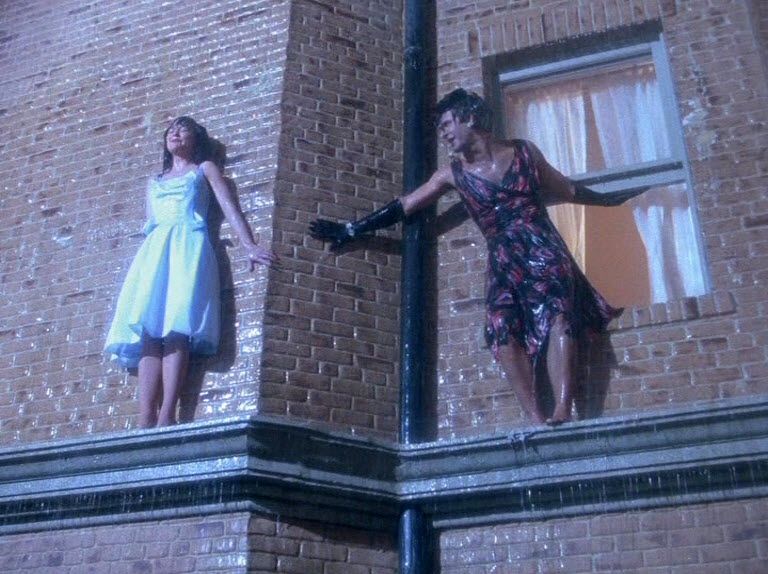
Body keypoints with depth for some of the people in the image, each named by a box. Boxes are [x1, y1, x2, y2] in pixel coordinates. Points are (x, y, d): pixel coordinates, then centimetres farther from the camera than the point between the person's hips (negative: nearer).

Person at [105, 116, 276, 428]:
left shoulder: (204, 169, 20)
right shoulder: (154, 182, 32)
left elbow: (229, 205, 6)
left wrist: (249, 244, -8)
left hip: (188, 245, -4)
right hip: (155, 250, 4)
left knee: (176, 326, -22)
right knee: (149, 331, -15)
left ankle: (167, 416, -33)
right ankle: (145, 422, -26)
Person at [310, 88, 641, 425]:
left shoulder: (525, 152, 11)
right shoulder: (453, 174, 13)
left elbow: (566, 189, 25)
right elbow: (402, 207, 15)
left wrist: (609, 199, 33)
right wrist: (351, 230, 14)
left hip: (543, 249, -1)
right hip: (503, 263, 1)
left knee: (557, 314, -26)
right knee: (503, 329, -25)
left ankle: (562, 412, -35)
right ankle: (536, 418, -31)